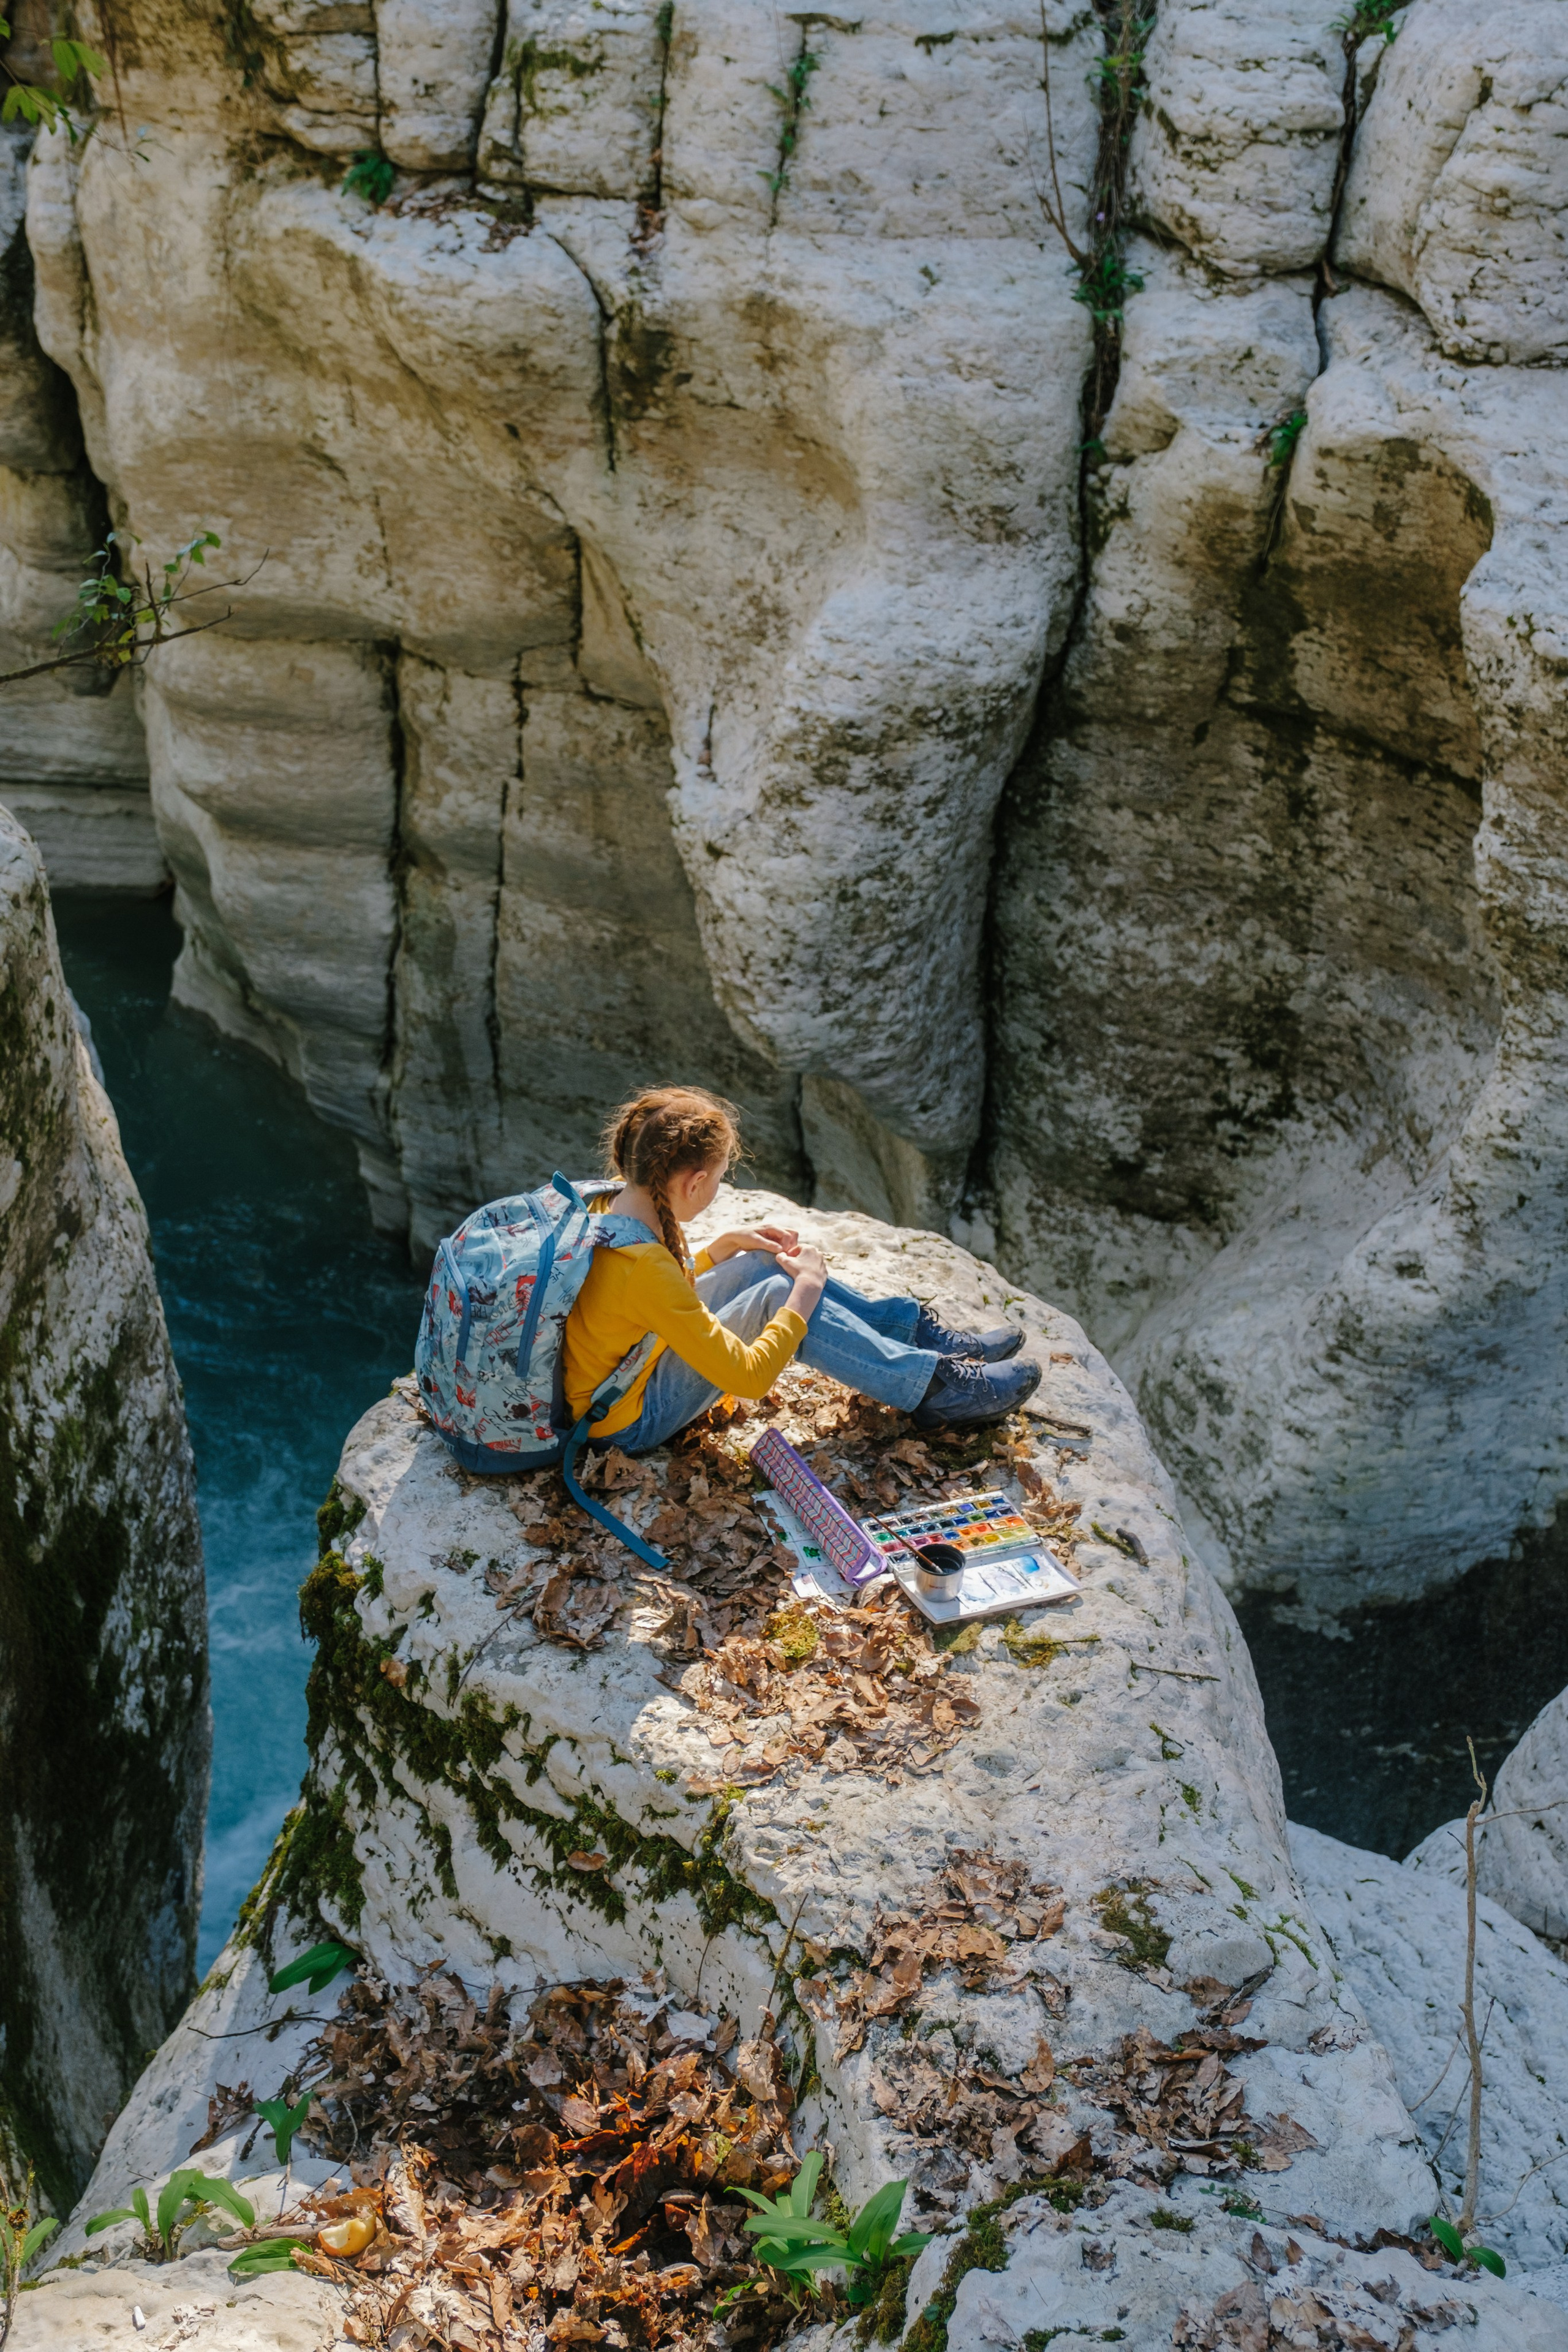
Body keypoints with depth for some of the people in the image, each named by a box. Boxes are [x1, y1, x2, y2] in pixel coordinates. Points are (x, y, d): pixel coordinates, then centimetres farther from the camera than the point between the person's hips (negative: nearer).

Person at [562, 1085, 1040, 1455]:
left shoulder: (614, 1200, -7)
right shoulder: (644, 1269, -34)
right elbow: (749, 1378, -29)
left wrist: (726, 1245, 4)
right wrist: (807, 1288, -18)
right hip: (629, 1421, -9)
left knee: (764, 1266, 5)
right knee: (776, 1295, -18)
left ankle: (920, 1333, 13)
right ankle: (933, 1389, -6)